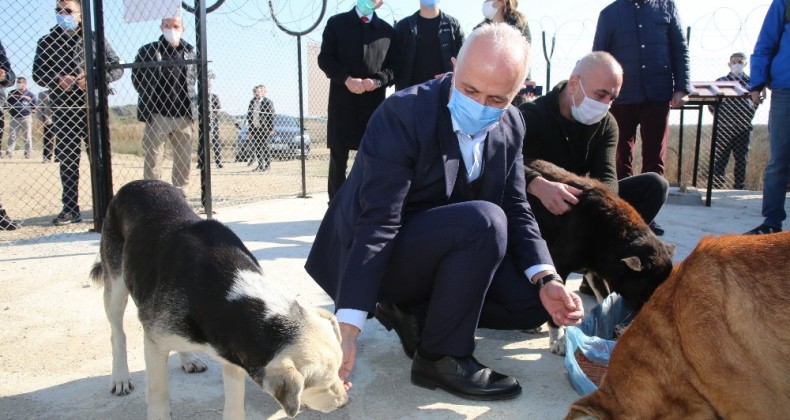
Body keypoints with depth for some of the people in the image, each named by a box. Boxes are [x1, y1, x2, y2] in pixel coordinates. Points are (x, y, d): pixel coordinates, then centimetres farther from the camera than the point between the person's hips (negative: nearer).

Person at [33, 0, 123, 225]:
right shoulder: (47, 42, 11)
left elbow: (117, 67, 3)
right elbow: (37, 74, 7)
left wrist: (93, 77, -14)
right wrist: (58, 80, -14)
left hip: (93, 107, -2)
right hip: (63, 109, 2)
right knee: (67, 159, 4)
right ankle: (70, 208, 10)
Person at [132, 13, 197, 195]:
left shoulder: (189, 51, 12)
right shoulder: (148, 50, 2)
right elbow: (136, 78, 5)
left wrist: (190, 100, 10)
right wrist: (152, 101, -1)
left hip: (184, 115, 4)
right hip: (157, 114, -4)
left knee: (184, 159, 9)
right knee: (153, 160, -5)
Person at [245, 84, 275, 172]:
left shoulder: (268, 102, -8)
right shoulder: (252, 101, 10)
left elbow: (271, 116, -8)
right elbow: (249, 114, 17)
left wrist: (271, 129, -11)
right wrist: (250, 124, 11)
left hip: (264, 128, -6)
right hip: (254, 127, 6)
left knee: (264, 147, 0)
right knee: (256, 147, 7)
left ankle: (268, 165, 10)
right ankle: (260, 164, 17)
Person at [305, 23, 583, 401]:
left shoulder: (511, 126, -3)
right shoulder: (402, 113, -24)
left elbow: (516, 210, 1)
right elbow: (377, 223, -31)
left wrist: (546, 280, -16)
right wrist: (348, 327, -36)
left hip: (447, 247, 7)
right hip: (383, 254, -7)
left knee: (532, 303, -4)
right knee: (484, 220, -31)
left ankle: (411, 310, 5)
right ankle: (441, 357, -15)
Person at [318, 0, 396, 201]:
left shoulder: (387, 30, 14)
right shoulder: (336, 23, 10)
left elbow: (394, 66, 9)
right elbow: (325, 58, 2)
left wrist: (378, 81, -11)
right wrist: (346, 79, -14)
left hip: (374, 101, 2)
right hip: (342, 99, -1)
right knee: (338, 156, -1)